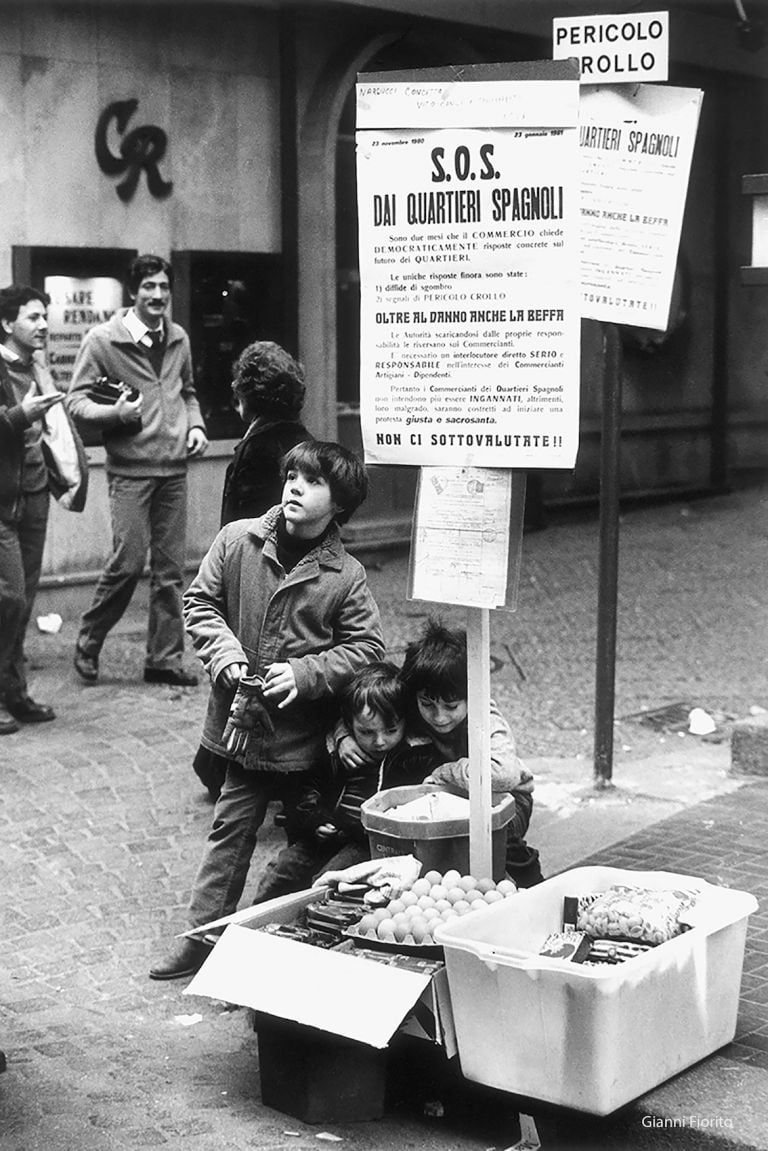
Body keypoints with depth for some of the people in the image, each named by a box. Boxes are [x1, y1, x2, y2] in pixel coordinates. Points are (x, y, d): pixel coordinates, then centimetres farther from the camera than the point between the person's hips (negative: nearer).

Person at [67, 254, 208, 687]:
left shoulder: (179, 339, 11)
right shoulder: (102, 340, -5)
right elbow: (77, 400, -5)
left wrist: (196, 424, 8)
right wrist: (114, 412, -22)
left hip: (174, 468, 5)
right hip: (131, 468, -5)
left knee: (171, 567, 6)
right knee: (129, 561, -8)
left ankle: (165, 658, 15)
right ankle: (88, 644, 13)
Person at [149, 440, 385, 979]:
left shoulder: (346, 576, -10)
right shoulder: (238, 540, -4)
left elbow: (367, 646, -7)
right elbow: (201, 602, 4)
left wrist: (304, 673, -18)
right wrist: (225, 654, -12)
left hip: (308, 730, -1)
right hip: (245, 719, 1)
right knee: (233, 826, 9)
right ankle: (203, 935, 19)